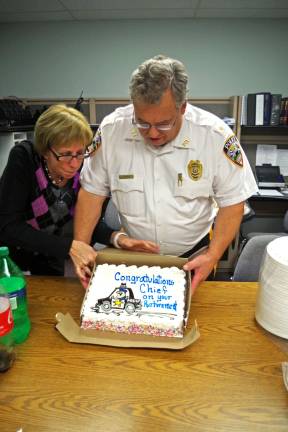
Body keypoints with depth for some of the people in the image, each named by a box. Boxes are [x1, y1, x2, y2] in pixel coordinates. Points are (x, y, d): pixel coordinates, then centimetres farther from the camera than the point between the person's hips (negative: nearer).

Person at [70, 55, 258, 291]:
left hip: (194, 255, 0)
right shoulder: (111, 129, -17)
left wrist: (213, 256, -21)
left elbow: (232, 202, -13)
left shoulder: (216, 135, -21)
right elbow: (92, 191, -9)